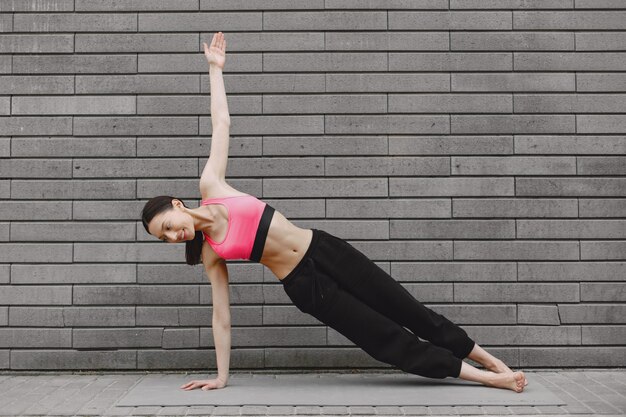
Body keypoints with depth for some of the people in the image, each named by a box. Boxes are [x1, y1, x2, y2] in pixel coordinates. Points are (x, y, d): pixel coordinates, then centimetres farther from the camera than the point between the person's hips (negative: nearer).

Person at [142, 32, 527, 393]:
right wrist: (221, 376, 3)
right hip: (304, 286, -1)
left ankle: (487, 358, 23)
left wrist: (215, 68, 12)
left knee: (405, 310, 6)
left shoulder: (210, 186, -1)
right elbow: (221, 316, 4)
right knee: (385, 338, -1)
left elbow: (221, 121, 7)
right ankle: (480, 375, 11)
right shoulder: (210, 255, 0)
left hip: (322, 248, 1)